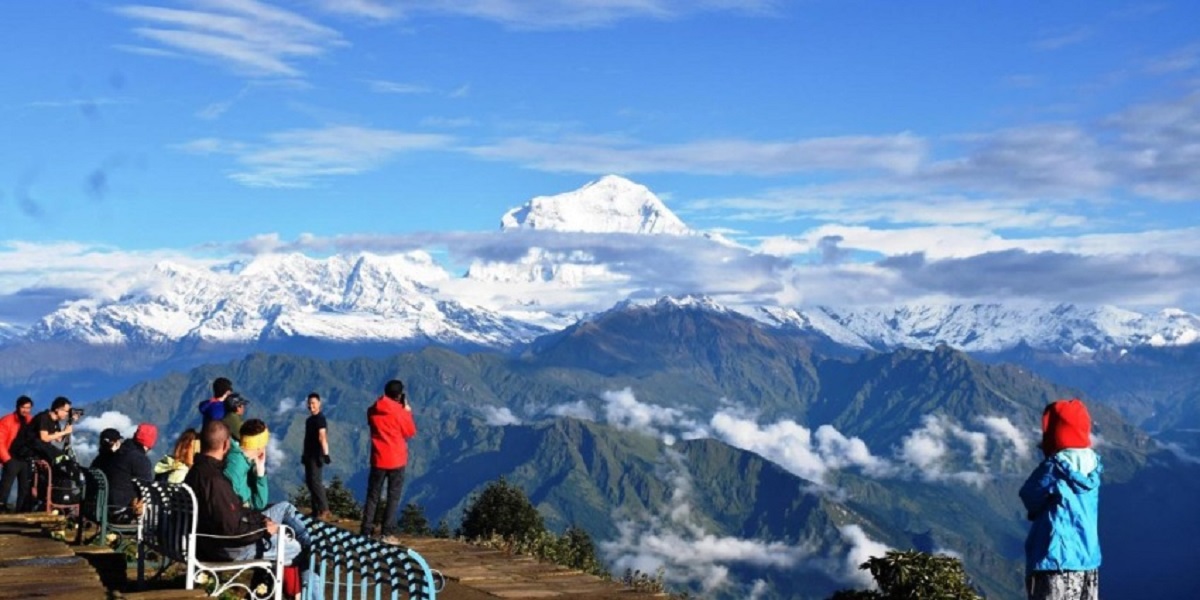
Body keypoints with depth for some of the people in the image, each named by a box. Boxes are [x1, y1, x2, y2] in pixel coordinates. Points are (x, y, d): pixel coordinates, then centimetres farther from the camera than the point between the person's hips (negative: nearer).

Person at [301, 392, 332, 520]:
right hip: (309, 455, 10)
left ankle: (324, 510, -13)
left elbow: (322, 437, -24)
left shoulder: (320, 419, -13)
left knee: (315, 481, -14)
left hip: (316, 455, -10)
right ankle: (316, 510, 15)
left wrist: (325, 454, -33)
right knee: (310, 481, 10)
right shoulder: (309, 420, 16)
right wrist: (304, 454, 21)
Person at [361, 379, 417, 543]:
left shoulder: (372, 410, 2)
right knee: (393, 497, 3)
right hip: (396, 460, -4)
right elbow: (410, 432, -2)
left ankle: (366, 532, 8)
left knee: (372, 496, 10)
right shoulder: (400, 411, -11)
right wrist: (408, 411, 7)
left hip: (378, 459, 4)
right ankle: (388, 534, -1)